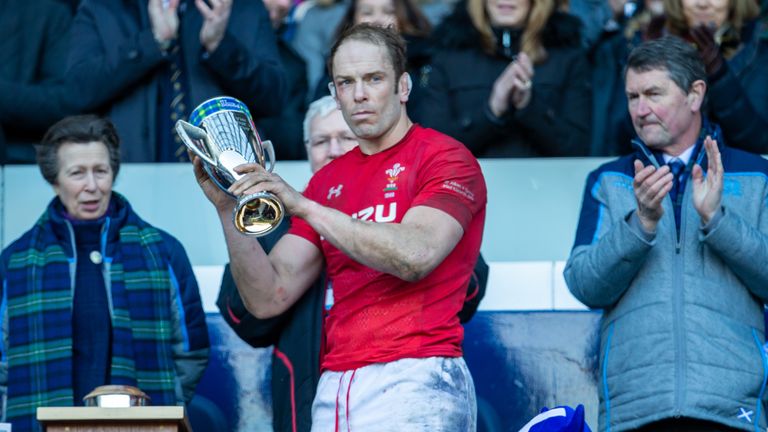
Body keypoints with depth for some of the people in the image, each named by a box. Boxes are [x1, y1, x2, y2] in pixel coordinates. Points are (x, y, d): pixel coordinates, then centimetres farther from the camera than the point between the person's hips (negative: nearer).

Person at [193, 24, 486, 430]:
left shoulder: (446, 158, 1)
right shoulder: (327, 181, 17)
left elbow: (415, 256, -18)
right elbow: (268, 298, 10)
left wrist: (302, 205, -18)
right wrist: (227, 209, -3)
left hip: (414, 382, -5)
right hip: (334, 391, 5)